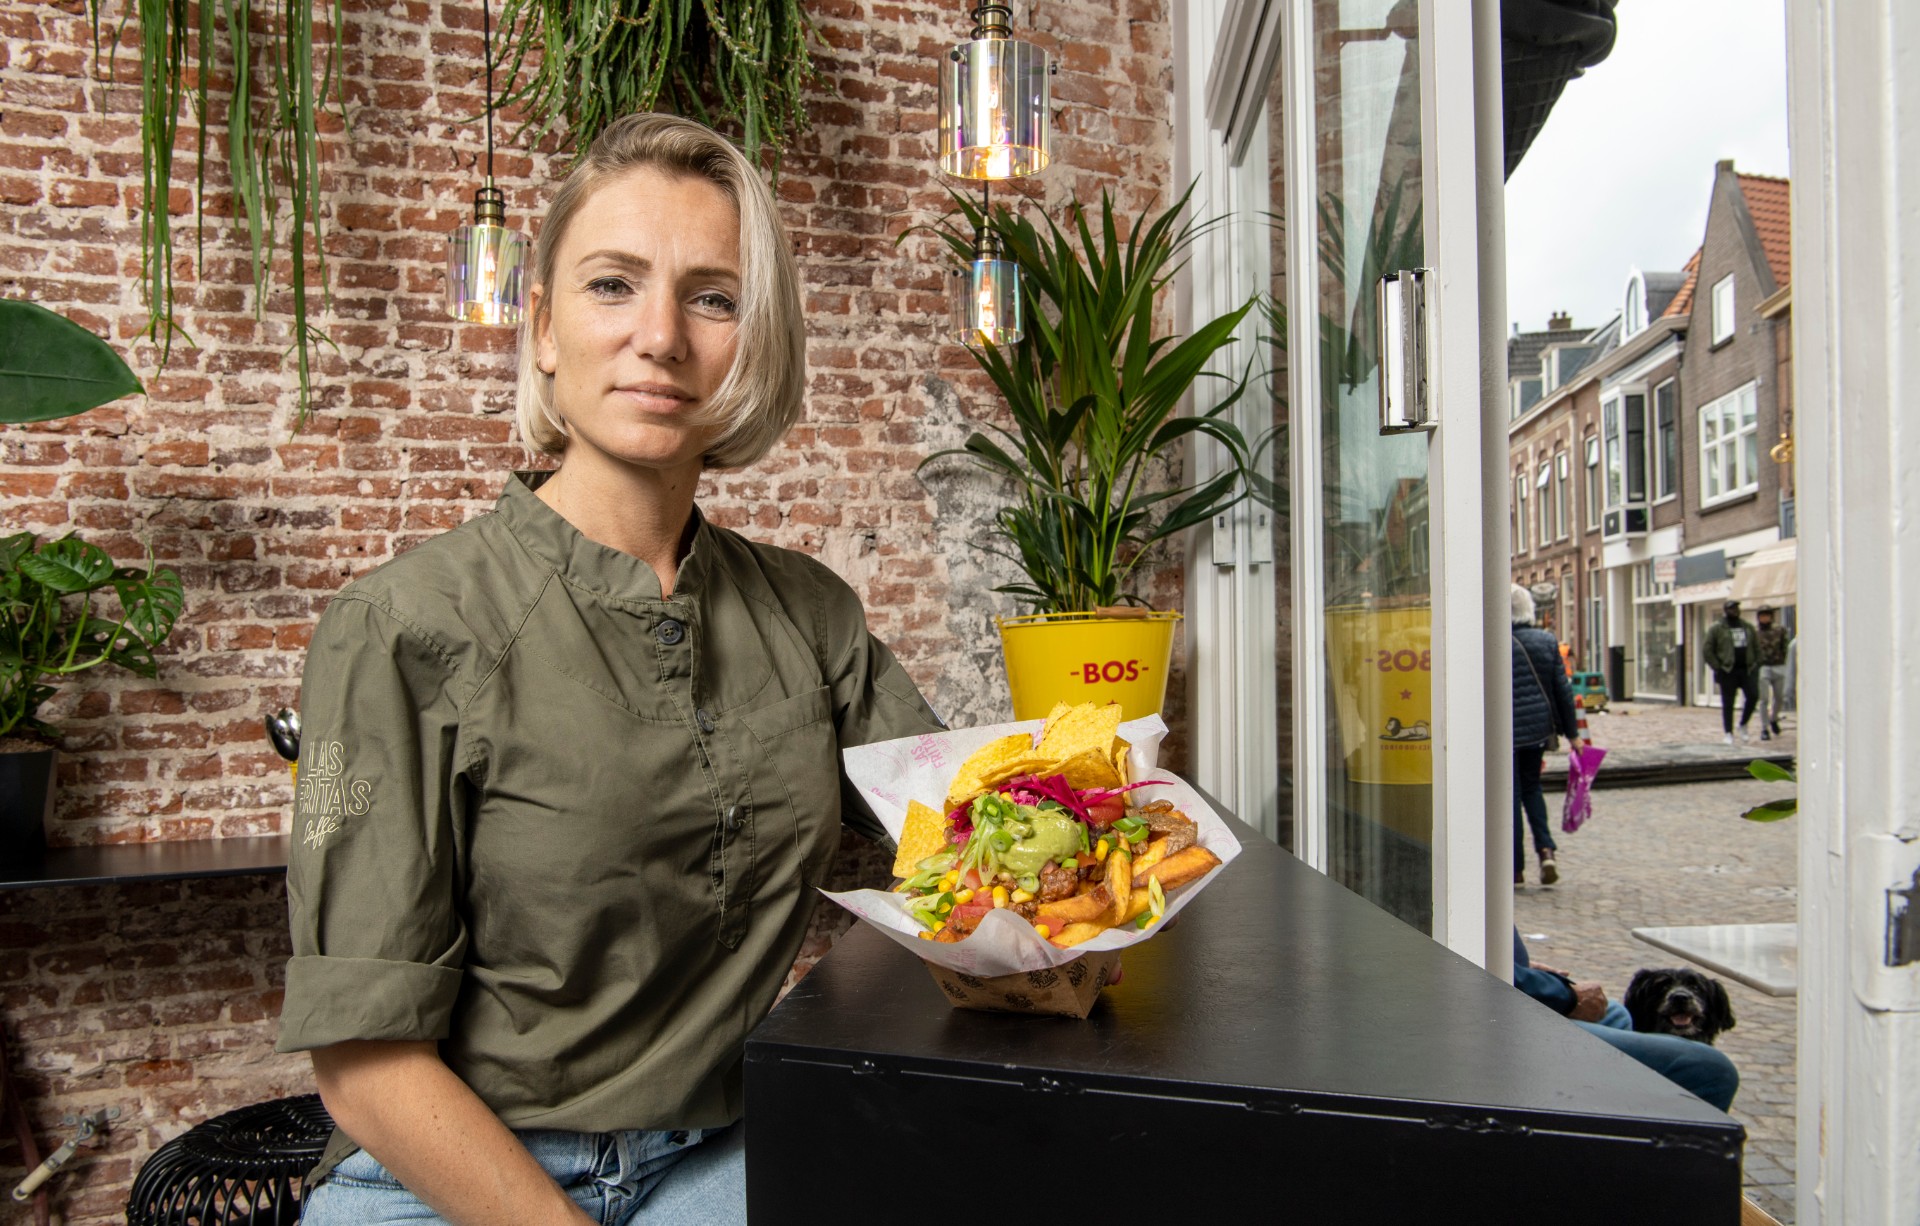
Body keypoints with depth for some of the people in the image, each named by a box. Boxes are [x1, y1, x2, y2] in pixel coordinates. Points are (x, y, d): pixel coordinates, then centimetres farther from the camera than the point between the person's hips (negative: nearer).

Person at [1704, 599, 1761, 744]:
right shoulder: (1716, 628, -1)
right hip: (1727, 671, -4)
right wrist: (1717, 668, -9)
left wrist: (1756, 665, 6)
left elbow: (1757, 647, 18)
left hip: (1747, 670, 4)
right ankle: (1728, 733, 8)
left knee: (1753, 696, -7)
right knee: (1728, 703, 0)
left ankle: (1743, 725, 16)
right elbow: (1708, 651, -3)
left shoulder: (1748, 627, 13)